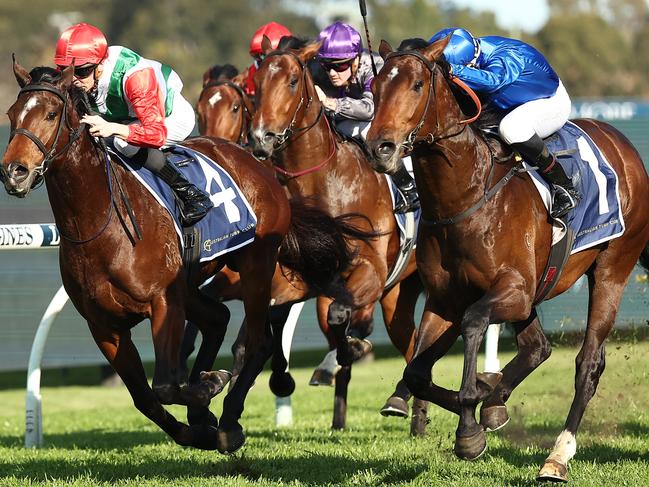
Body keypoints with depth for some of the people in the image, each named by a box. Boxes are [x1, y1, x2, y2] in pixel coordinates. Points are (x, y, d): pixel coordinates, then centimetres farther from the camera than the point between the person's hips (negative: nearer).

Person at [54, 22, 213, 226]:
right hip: (129, 118, 7)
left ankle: (189, 194, -22)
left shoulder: (136, 76, -41)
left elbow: (157, 133, -47)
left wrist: (112, 129, -61)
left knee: (125, 142, -33)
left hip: (173, 118, -7)